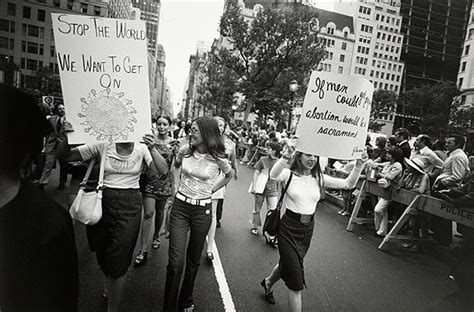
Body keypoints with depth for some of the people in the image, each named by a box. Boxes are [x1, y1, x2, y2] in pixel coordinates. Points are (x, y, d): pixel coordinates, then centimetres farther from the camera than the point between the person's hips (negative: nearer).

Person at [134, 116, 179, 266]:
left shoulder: (174, 143, -1)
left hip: (164, 182, 2)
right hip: (149, 180, -1)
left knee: (160, 211, 16)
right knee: (148, 213, -8)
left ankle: (156, 235, 43)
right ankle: (143, 250, 2)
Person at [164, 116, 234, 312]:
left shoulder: (218, 158, -11)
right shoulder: (184, 150, -5)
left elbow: (229, 175, 10)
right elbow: (175, 166, 18)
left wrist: (211, 189, 3)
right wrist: (177, 186, 6)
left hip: (202, 210, -1)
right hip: (180, 207, 1)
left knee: (193, 259, 14)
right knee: (176, 260, -3)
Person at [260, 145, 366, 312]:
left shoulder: (319, 178, 1)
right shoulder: (289, 174, -11)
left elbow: (349, 183, -4)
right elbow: (273, 174, -33)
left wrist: (358, 165, -20)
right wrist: (286, 156, -50)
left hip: (308, 229, 5)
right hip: (289, 227, -5)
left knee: (288, 263, 26)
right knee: (296, 280, -3)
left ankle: (268, 282, 57)